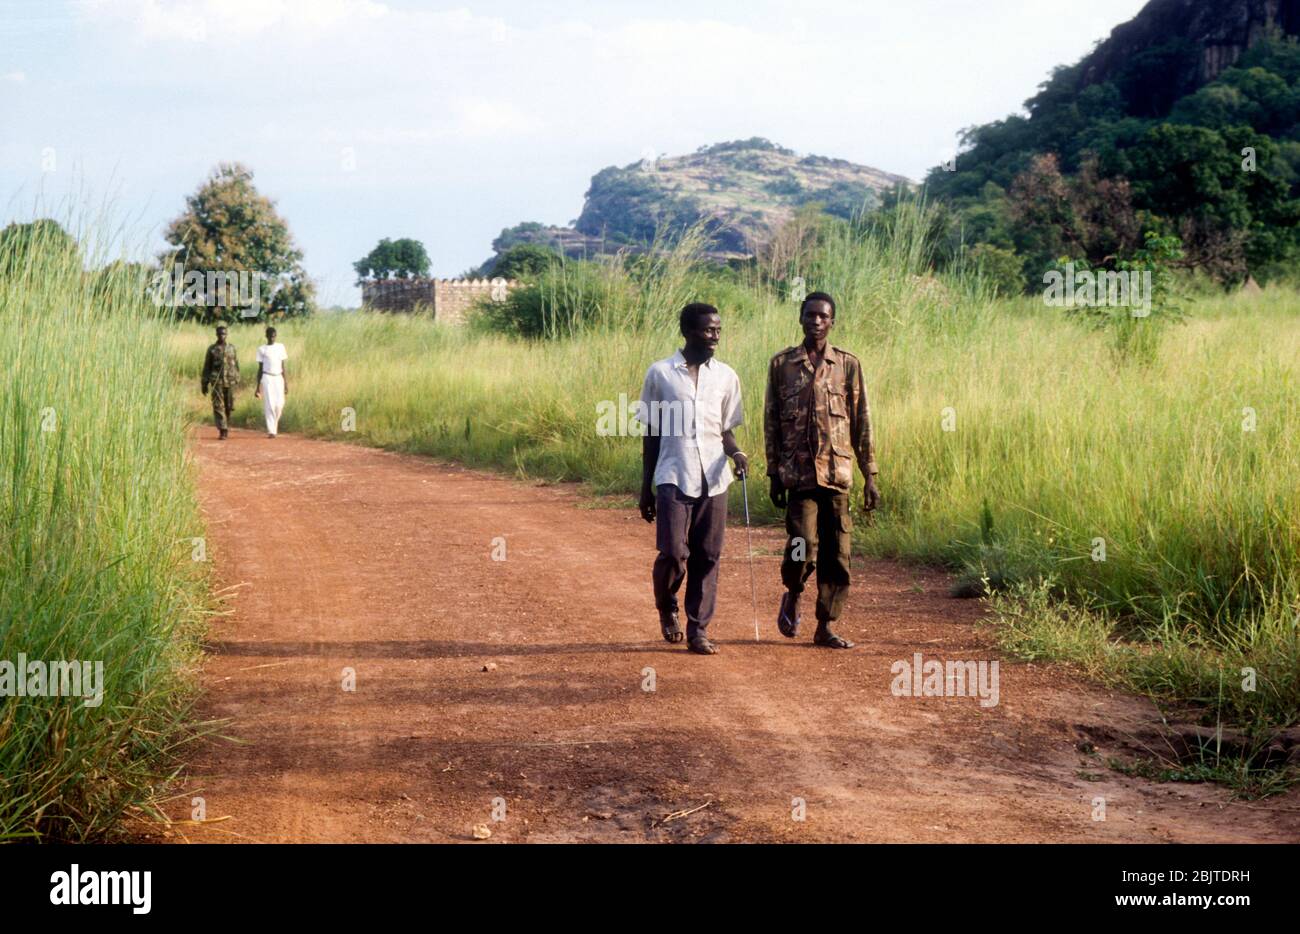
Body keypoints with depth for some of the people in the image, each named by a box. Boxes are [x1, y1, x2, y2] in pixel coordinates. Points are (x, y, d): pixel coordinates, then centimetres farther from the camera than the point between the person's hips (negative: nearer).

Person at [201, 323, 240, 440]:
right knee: (218, 406, -8)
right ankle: (222, 431, -10)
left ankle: (226, 426, 29)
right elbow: (206, 367, 6)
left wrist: (237, 380, 5)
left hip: (230, 381, 1)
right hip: (217, 382, -1)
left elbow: (236, 365, 11)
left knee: (229, 406, 5)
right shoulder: (211, 349, 3)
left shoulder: (232, 347, 7)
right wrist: (205, 384, 3)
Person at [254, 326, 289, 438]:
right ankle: (271, 431, -8)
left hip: (278, 378, 2)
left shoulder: (280, 347, 9)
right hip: (267, 378, -2)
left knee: (279, 404, -8)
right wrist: (258, 387, 4)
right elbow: (260, 368, 6)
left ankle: (275, 423, 18)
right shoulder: (262, 349, 4)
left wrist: (286, 383, 7)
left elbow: (283, 366, 11)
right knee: (269, 405, -9)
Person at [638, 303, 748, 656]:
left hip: (713, 480, 3)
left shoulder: (726, 376, 8)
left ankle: (698, 631, 12)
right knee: (673, 553, -10)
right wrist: (645, 487, 6)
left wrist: (735, 452, -9)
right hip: (674, 479, -3)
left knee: (707, 557, 3)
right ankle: (666, 607, 20)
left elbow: (725, 429, 14)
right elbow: (651, 433, 6)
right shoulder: (660, 373, 1)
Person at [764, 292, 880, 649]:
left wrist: (870, 477, 4)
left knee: (836, 553, 2)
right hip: (799, 472, -1)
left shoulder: (848, 364, 6)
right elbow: (771, 422, 8)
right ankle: (792, 595, 18)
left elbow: (861, 423, 7)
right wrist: (774, 476, 4)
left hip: (838, 473, 2)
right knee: (803, 547, -14)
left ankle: (825, 626, 14)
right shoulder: (781, 364, 5)